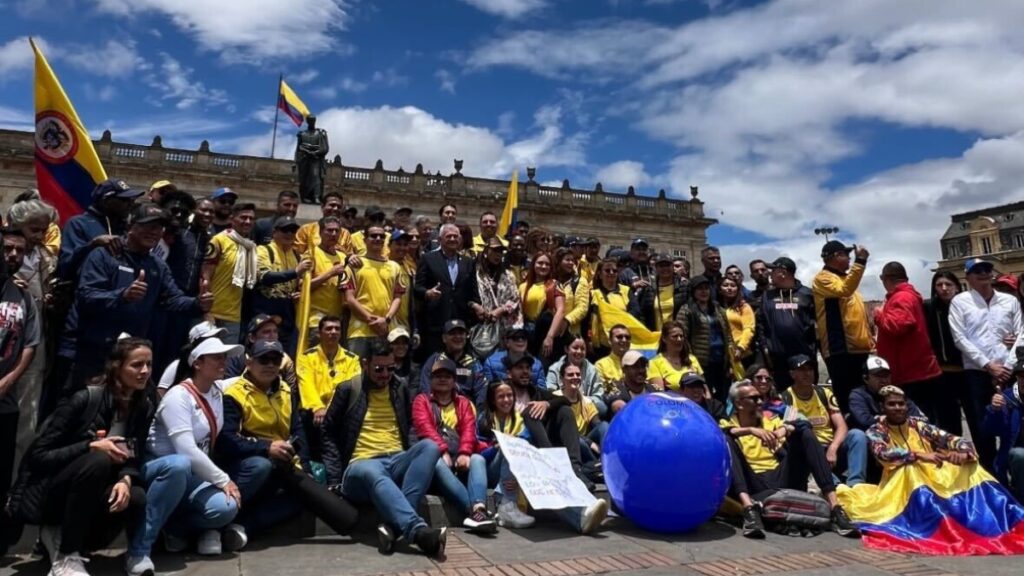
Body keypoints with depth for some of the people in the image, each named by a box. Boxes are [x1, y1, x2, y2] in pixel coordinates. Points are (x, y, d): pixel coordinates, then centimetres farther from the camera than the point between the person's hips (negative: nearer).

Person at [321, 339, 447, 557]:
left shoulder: (400, 390, 16)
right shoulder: (348, 390, 5)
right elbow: (330, 435, 5)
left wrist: (414, 457, 3)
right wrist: (335, 480, -4)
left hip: (397, 461, 4)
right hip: (362, 465, -3)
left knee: (429, 447, -28)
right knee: (373, 473, -40)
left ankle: (395, 524, -40)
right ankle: (418, 530, -55)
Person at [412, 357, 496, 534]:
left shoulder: (464, 403, 21)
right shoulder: (422, 400, 14)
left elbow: (469, 428, 3)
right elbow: (425, 427, -4)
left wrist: (465, 453, -18)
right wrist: (442, 451, -21)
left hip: (459, 460, 3)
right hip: (436, 458, -2)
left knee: (478, 459, -29)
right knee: (437, 463, -36)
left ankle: (478, 509, -51)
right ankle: (476, 510, -45)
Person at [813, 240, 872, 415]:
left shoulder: (845, 277, 21)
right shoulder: (823, 278, -7)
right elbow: (844, 290, -27)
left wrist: (869, 339, 21)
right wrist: (860, 261, -27)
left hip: (859, 348, 9)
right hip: (840, 349, -9)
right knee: (846, 400, -9)